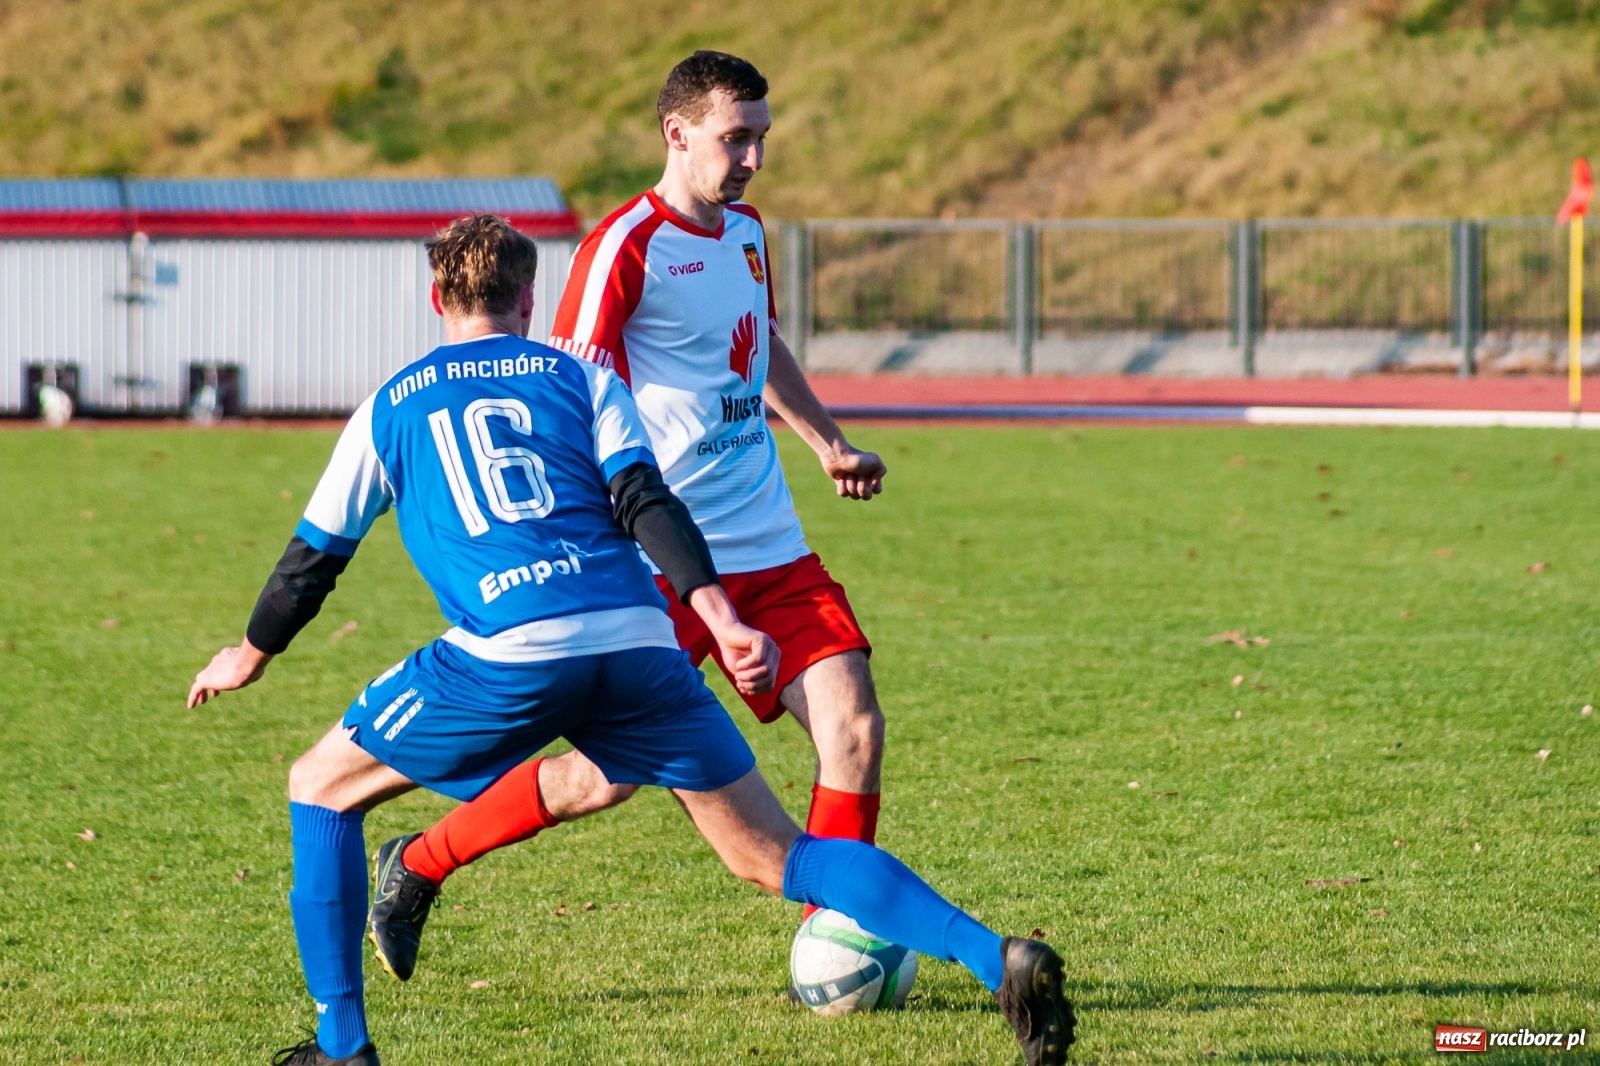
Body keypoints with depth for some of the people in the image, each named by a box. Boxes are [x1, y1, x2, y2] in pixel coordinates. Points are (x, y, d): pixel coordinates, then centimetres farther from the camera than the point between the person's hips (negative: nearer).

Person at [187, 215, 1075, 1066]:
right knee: (775, 855, 6)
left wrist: (249, 657, 43)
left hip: (508, 657, -2)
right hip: (638, 645, 2)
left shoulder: (391, 407, 21)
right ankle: (1000, 961, -10)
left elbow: (313, 557, 27)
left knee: (322, 786, 20)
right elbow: (645, 503, 5)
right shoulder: (582, 379, 22)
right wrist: (722, 621, -3)